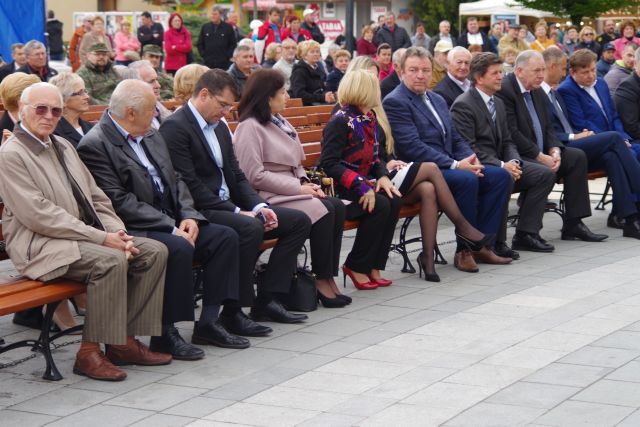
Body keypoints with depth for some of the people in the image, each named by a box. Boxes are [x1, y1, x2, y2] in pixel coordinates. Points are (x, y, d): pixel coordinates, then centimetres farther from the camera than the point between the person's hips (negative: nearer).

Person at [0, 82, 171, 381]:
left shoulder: (63, 146, 19)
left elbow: (96, 198, 19)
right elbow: (39, 215, -17)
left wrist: (117, 231, -2)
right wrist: (101, 238, -20)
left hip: (84, 234, 9)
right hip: (40, 244, -9)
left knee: (154, 251, -8)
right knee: (111, 260, -32)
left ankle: (125, 340, -5)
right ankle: (90, 353, -22)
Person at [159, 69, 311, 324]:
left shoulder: (219, 127, 17)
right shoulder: (175, 127, -12)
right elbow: (189, 186, -19)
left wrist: (259, 206, -2)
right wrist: (237, 212, -20)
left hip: (230, 206, 10)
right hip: (199, 212, -10)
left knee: (299, 221, 2)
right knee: (250, 228, -36)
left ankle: (265, 299, -1)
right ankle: (233, 311, -24)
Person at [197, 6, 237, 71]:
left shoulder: (228, 28, 2)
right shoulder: (205, 27, 9)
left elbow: (233, 44, 3)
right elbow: (199, 44, 15)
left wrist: (228, 56, -6)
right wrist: (203, 55, 3)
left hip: (224, 63, -2)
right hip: (208, 63, 2)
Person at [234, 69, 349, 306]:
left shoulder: (280, 122, 19)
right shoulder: (250, 127, -9)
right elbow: (255, 176, -16)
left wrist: (306, 183, 2)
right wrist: (299, 188, -15)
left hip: (292, 190, 8)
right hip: (268, 197, -8)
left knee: (337, 206, -16)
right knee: (322, 211, -26)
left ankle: (329, 276, -18)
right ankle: (321, 280, -16)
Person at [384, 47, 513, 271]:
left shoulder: (437, 100, 20)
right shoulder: (394, 102, -8)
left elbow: (456, 139, 20)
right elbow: (412, 147, -18)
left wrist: (470, 160, -3)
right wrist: (455, 165, -21)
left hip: (449, 166, 9)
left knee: (501, 176, -6)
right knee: (467, 180, -32)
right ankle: (464, 250, -18)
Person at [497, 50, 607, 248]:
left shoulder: (538, 92, 14)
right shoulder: (504, 90, -16)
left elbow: (548, 128, 16)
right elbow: (512, 134, -22)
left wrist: (555, 151, -5)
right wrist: (540, 157, -20)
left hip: (540, 153, 10)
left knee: (577, 156, 0)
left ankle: (572, 224, 2)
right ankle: (525, 235, -28)